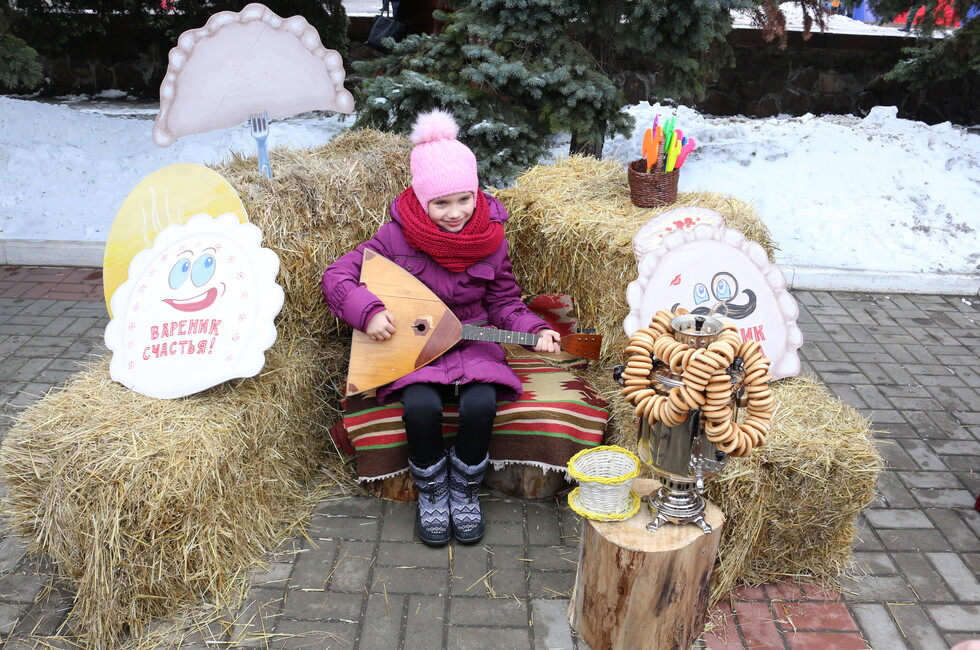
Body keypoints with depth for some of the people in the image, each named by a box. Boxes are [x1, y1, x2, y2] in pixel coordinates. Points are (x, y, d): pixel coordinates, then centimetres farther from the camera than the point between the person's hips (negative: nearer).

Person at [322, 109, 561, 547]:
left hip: (472, 341, 1)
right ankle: (431, 493, 0)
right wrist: (368, 311, -24)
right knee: (421, 405, -31)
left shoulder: (490, 238, -4)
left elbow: (504, 302, 5)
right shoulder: (397, 236, -10)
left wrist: (535, 331, -13)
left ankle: (465, 490, 2)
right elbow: (336, 276, -8)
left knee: (480, 403, -29)